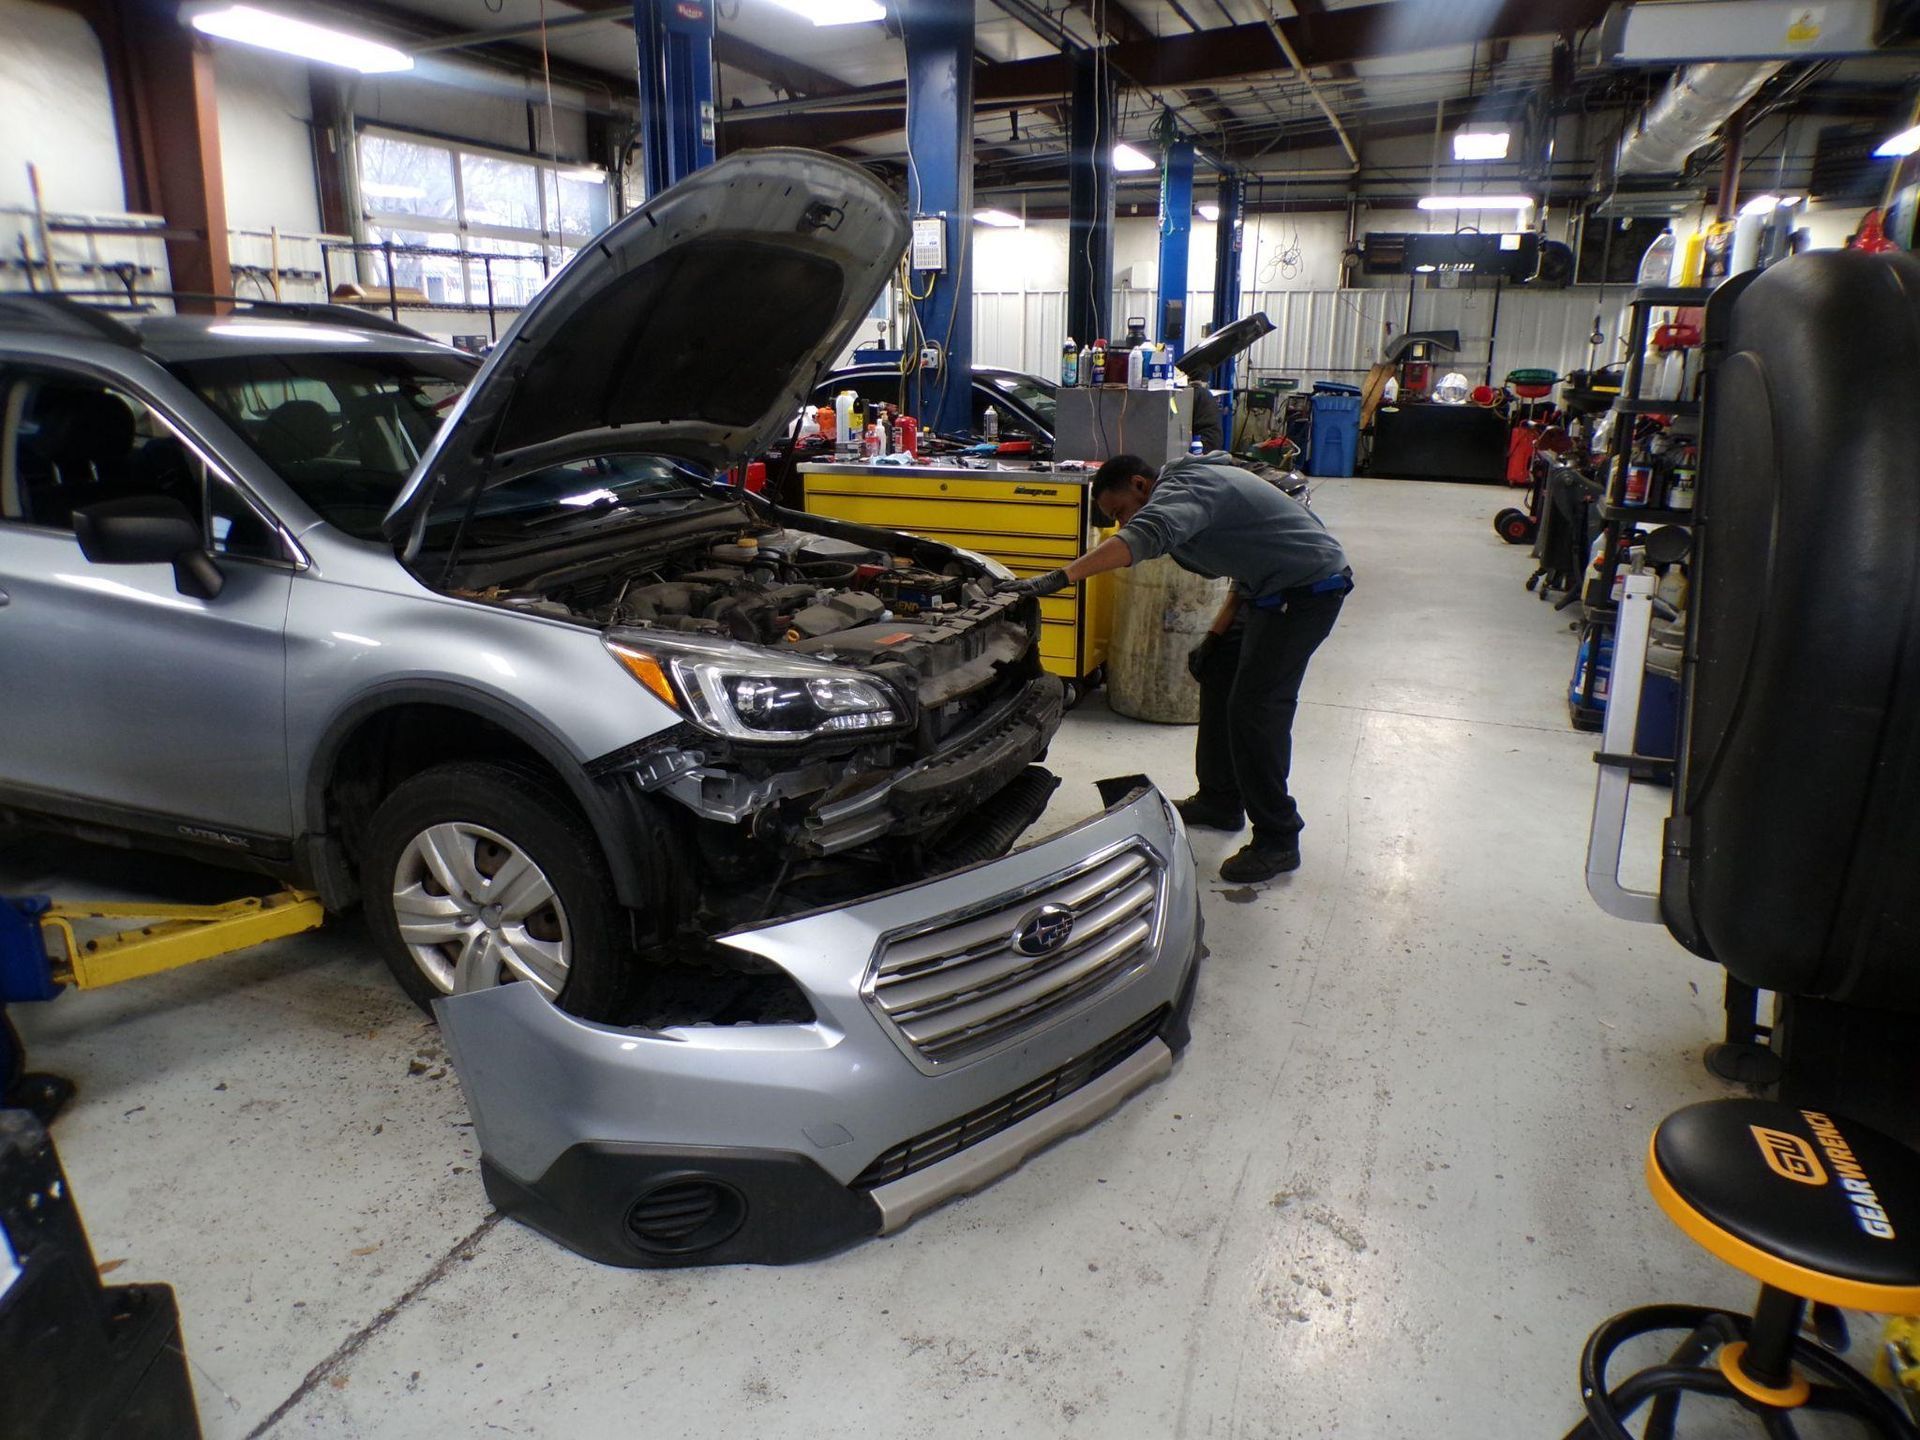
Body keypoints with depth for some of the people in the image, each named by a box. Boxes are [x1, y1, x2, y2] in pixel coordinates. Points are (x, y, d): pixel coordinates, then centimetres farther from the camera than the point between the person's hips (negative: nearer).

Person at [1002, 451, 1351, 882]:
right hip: (1274, 589, 11)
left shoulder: (1183, 488, -18)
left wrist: (1059, 579, -48)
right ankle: (1220, 802, 28)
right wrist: (1216, 636, 14)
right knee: (1218, 676, 16)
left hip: (1307, 588, -11)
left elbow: (1143, 537, -41)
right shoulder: (1191, 489, 14)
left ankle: (1278, 842, -3)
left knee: (1255, 706, -12)